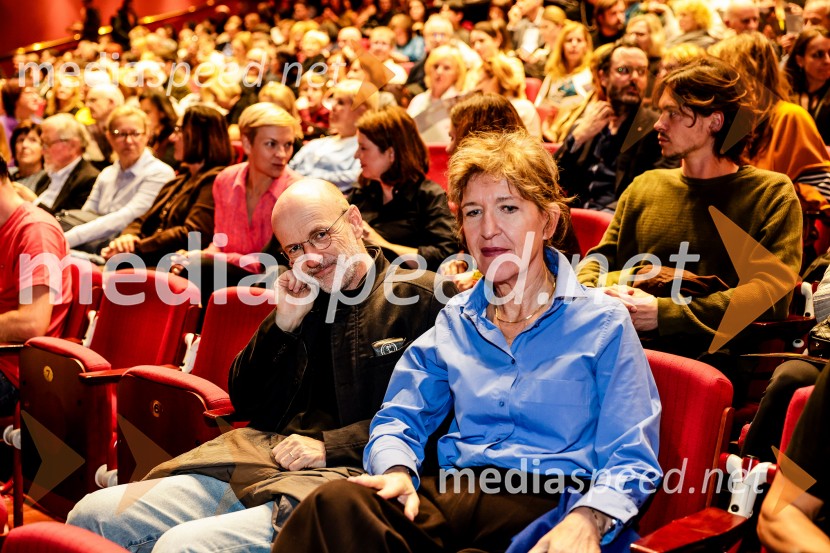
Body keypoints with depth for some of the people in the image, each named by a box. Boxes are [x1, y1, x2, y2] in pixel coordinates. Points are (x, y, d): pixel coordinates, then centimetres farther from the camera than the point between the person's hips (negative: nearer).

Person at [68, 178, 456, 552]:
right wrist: (282, 324, 3)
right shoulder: (303, 301, 20)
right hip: (259, 461, 7)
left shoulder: (424, 297, 1)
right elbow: (247, 406, 17)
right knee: (92, 515, -5)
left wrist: (332, 446, -12)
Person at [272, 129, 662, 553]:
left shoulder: (603, 323, 6)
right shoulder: (454, 321, 19)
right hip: (450, 494, 3)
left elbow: (630, 458, 1)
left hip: (549, 503, -2)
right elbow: (400, 419, 19)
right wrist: (397, 469, -5)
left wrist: (588, 518, -21)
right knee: (336, 503, -29)